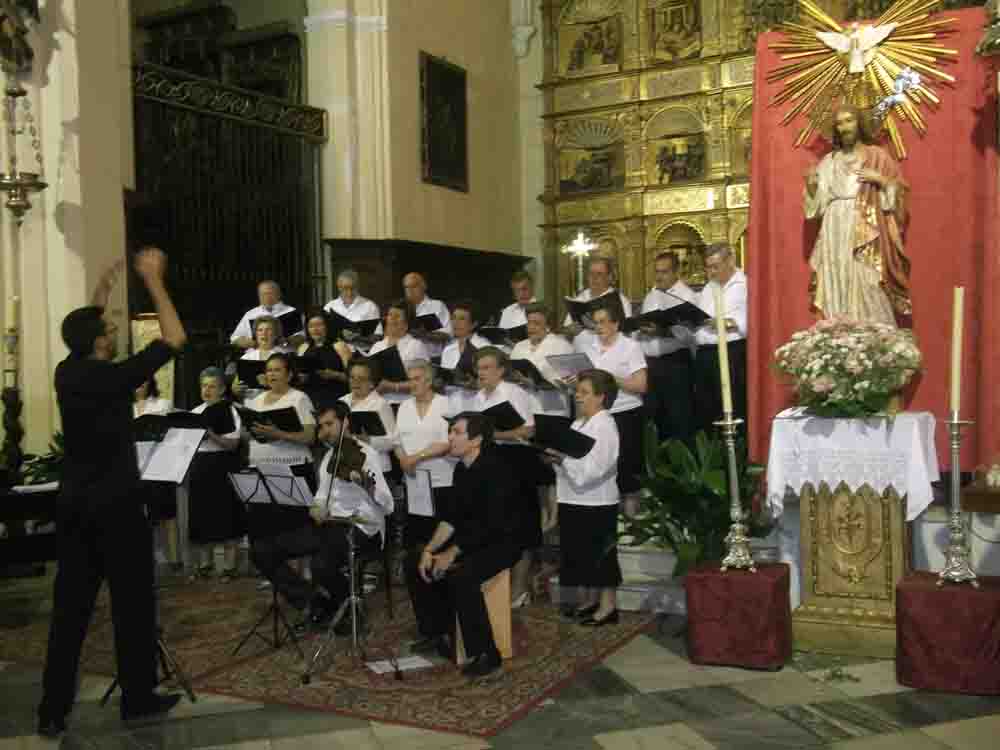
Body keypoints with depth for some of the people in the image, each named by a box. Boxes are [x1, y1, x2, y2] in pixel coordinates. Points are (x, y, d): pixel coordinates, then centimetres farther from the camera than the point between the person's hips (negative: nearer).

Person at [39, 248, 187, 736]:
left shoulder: (66, 372, 5)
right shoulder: (114, 376, -15)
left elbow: (84, 328, 27)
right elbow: (174, 338, -13)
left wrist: (103, 289, 24)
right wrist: (154, 280, -8)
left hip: (73, 502, 7)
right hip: (116, 503, -7)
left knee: (70, 606, 9)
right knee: (132, 603, 5)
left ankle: (53, 711, 12)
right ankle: (138, 698, 15)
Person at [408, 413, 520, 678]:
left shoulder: (495, 469, -21)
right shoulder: (461, 469, 6)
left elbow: (491, 523, -26)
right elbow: (453, 516, 9)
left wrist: (452, 553, -23)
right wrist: (429, 549, -3)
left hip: (502, 542, -9)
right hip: (470, 539, 9)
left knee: (460, 577, -33)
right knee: (416, 566, 2)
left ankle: (486, 653, -21)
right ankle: (438, 634, 15)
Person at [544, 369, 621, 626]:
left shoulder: (605, 426, -14)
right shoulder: (579, 423, 14)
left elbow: (592, 470, -22)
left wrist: (562, 458, -23)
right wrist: (555, 456, -2)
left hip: (596, 503, -9)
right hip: (574, 500, 9)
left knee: (600, 556, 1)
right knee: (580, 554, 16)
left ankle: (608, 605, 11)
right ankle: (588, 600, 28)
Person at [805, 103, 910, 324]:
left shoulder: (877, 156, 5)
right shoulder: (829, 161, 14)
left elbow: (897, 195, 1)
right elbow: (818, 204, 11)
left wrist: (880, 179, -14)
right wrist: (811, 185, -5)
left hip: (866, 237, -3)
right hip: (836, 235, 3)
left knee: (868, 293, -10)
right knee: (837, 292, 1)